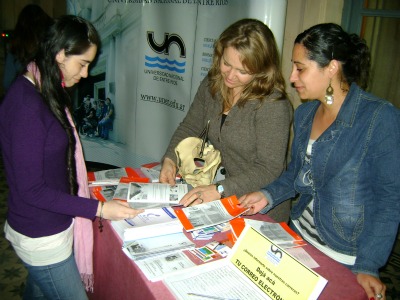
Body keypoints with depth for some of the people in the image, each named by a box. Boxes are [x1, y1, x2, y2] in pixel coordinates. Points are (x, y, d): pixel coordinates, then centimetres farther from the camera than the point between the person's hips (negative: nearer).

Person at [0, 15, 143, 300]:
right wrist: (98, 209, -22)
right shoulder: (26, 106, -25)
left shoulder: (44, 92, 4)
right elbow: (30, 189, -23)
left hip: (50, 227, 9)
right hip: (42, 239, -9)